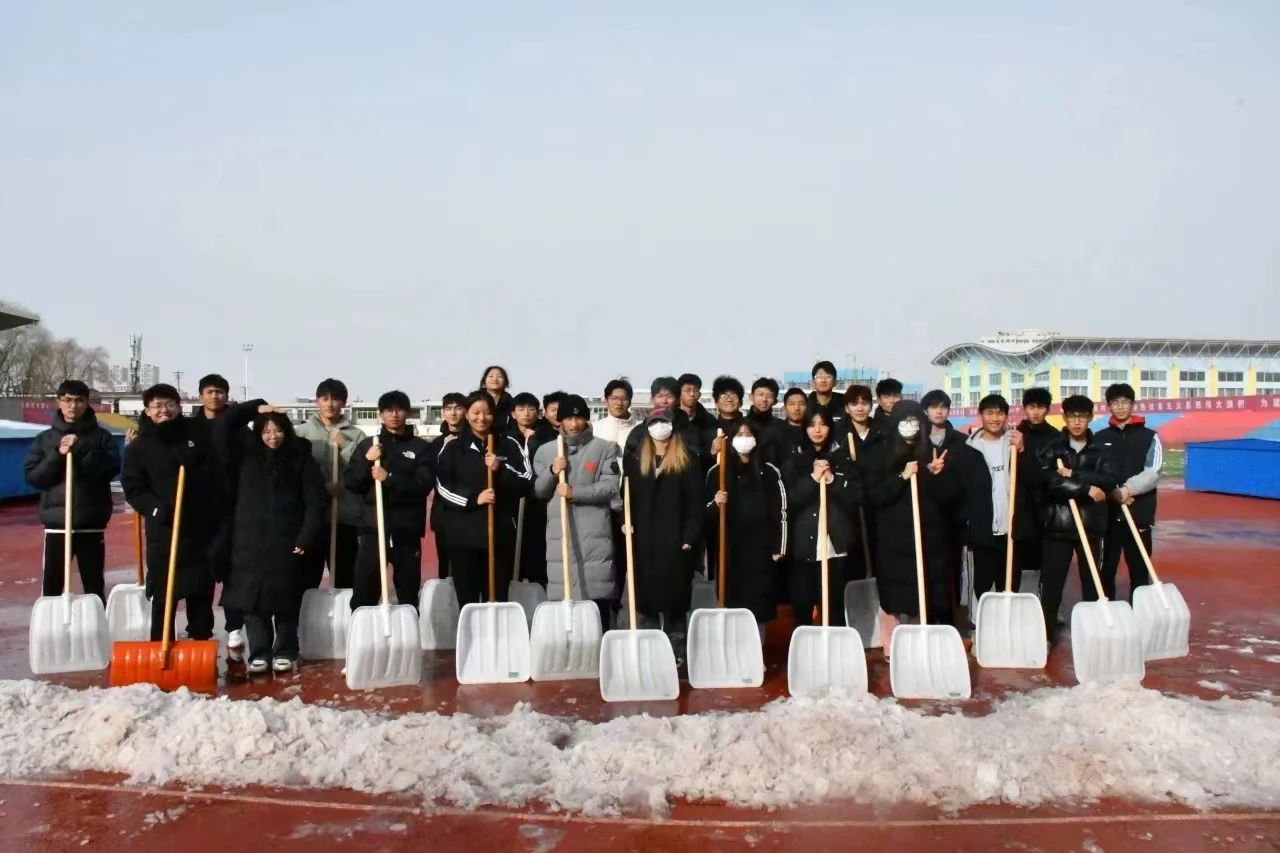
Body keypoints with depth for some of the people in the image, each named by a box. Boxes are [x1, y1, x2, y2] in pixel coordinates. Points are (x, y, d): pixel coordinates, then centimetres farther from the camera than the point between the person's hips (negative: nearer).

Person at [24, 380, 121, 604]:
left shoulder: (102, 436, 3)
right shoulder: (44, 439, 7)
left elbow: (112, 468, -9)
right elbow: (31, 476, 1)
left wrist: (81, 450, -17)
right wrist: (57, 456, -13)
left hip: (92, 524, -1)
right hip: (56, 523, 1)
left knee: (94, 586, 8)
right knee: (51, 585, 4)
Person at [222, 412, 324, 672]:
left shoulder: (302, 460, -1)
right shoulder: (246, 457, 8)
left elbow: (314, 502, -5)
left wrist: (306, 539, -11)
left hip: (286, 542, -2)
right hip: (250, 543, 2)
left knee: (286, 601, 4)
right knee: (252, 599, 2)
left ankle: (285, 652, 15)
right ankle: (259, 653, 11)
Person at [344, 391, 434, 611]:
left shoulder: (419, 447, 5)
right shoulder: (367, 445, 10)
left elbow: (424, 484, -6)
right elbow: (350, 483, 5)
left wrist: (390, 478, -17)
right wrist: (366, 461, -10)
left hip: (407, 530, 0)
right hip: (372, 527, 1)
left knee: (409, 594, 8)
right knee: (363, 594, -1)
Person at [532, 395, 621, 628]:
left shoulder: (604, 448, 4)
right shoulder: (546, 451, 11)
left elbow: (610, 487, -5)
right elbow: (538, 492, 10)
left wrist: (575, 492, -14)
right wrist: (552, 472, -9)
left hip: (595, 534, -2)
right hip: (559, 533, 2)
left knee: (598, 594, -2)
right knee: (560, 595, 1)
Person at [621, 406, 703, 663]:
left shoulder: (688, 462, 2)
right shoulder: (635, 461, 12)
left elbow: (695, 504, -4)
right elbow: (627, 499, 11)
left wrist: (689, 538, -11)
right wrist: (626, 523, -6)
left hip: (675, 543, -3)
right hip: (644, 543, 3)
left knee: (674, 599, 3)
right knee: (645, 599, 6)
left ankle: (676, 656, 10)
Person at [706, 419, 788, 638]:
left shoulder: (769, 472, 4)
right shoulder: (717, 472, 5)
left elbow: (780, 512, 3)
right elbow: (705, 514, 8)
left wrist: (778, 549, -2)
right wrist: (714, 505, -14)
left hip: (761, 552, 0)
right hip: (729, 552, 0)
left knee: (758, 608, 1)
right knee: (731, 607, 2)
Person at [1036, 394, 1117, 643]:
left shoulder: (1100, 450, 8)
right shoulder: (1051, 449, 2)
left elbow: (1109, 480, -9)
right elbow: (1049, 480, -15)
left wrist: (1073, 475, -17)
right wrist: (1087, 488, -17)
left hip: (1091, 525, 2)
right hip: (1058, 525, -2)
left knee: (1092, 582, 10)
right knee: (1051, 583, -1)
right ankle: (1046, 635, 8)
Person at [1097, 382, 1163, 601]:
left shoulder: (1149, 436, 5)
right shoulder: (1100, 438, 9)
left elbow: (1152, 473, -7)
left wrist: (1128, 489, -22)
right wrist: (1113, 492, -13)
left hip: (1139, 513, -1)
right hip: (1107, 513, 1)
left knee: (1140, 571, 4)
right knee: (1106, 569, 5)